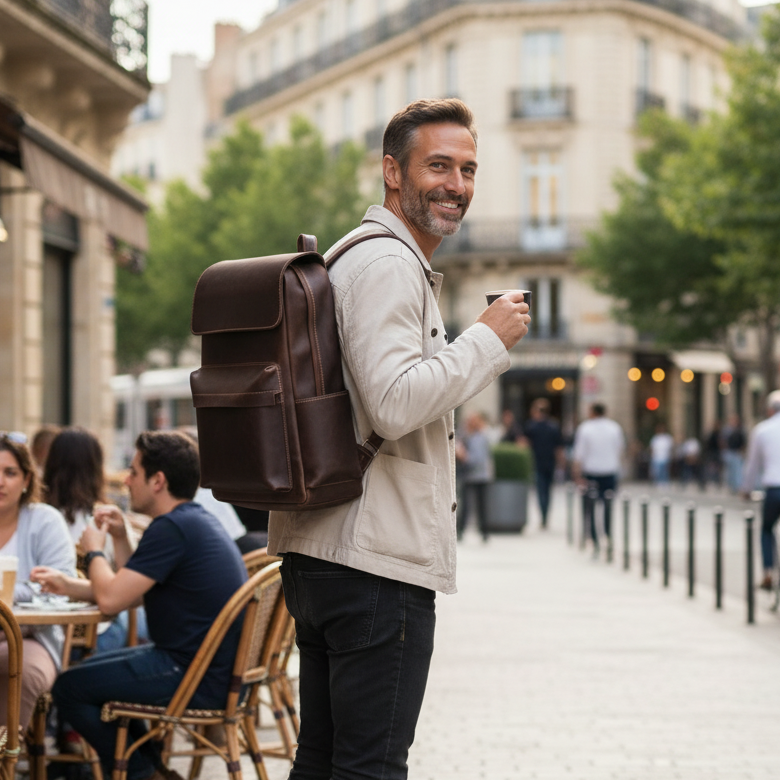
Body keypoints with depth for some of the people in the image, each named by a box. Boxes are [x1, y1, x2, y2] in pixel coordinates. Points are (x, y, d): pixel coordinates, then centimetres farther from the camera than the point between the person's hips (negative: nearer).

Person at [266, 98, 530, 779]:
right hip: (376, 561, -11)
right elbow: (394, 404, -22)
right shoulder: (387, 264, -12)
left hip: (316, 553, 11)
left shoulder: (355, 258, 22)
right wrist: (489, 339, -13)